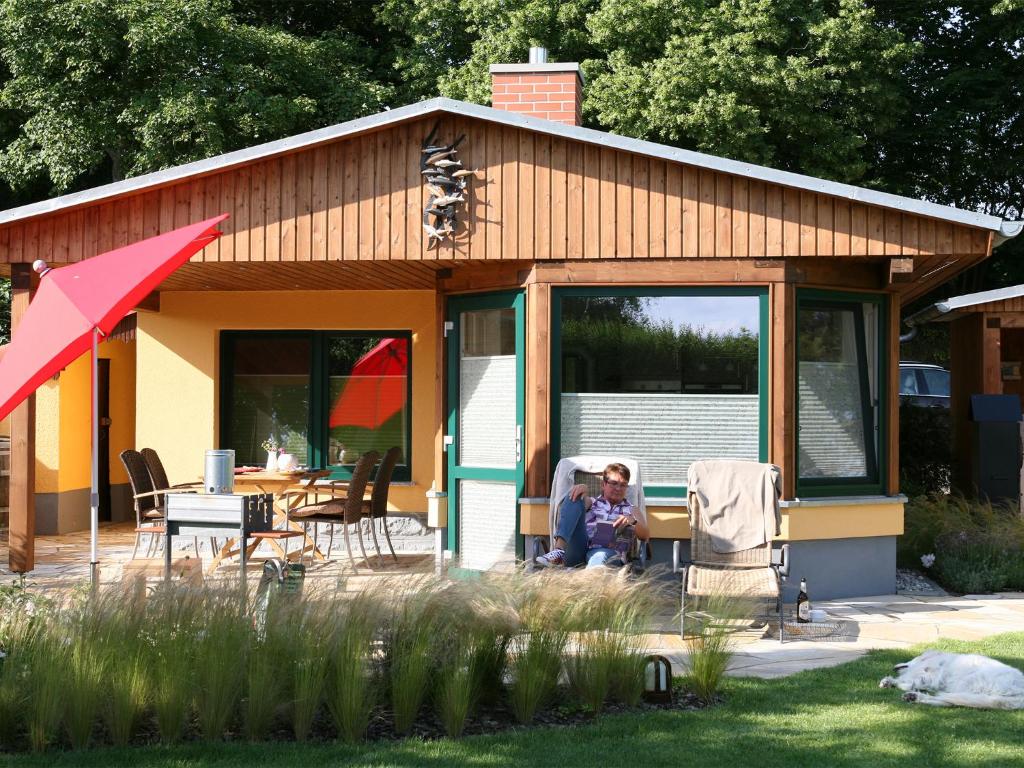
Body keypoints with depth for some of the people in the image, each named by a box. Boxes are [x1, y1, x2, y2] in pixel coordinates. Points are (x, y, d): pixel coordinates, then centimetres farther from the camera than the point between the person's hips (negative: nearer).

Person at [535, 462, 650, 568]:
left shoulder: (631, 510, 28)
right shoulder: (592, 503, 30)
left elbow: (645, 535, 10)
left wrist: (632, 520, -12)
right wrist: (581, 488, -15)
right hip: (577, 550, 2)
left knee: (600, 556, -40)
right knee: (576, 497, -13)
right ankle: (559, 550, -34)